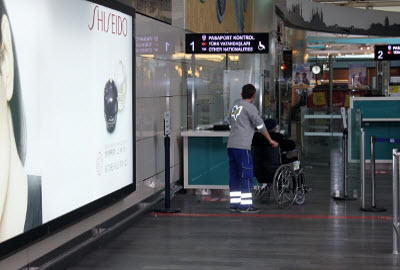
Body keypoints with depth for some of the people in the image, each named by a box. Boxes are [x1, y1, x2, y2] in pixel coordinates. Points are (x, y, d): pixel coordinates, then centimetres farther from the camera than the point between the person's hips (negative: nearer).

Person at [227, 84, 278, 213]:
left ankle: (234, 203, 14)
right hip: (242, 146, -8)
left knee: (234, 175, 11)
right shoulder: (249, 107, -5)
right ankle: (246, 205, -7)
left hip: (231, 145, 8)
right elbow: (260, 124, -12)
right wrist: (270, 140, -6)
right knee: (246, 175, -5)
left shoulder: (235, 107, 20)